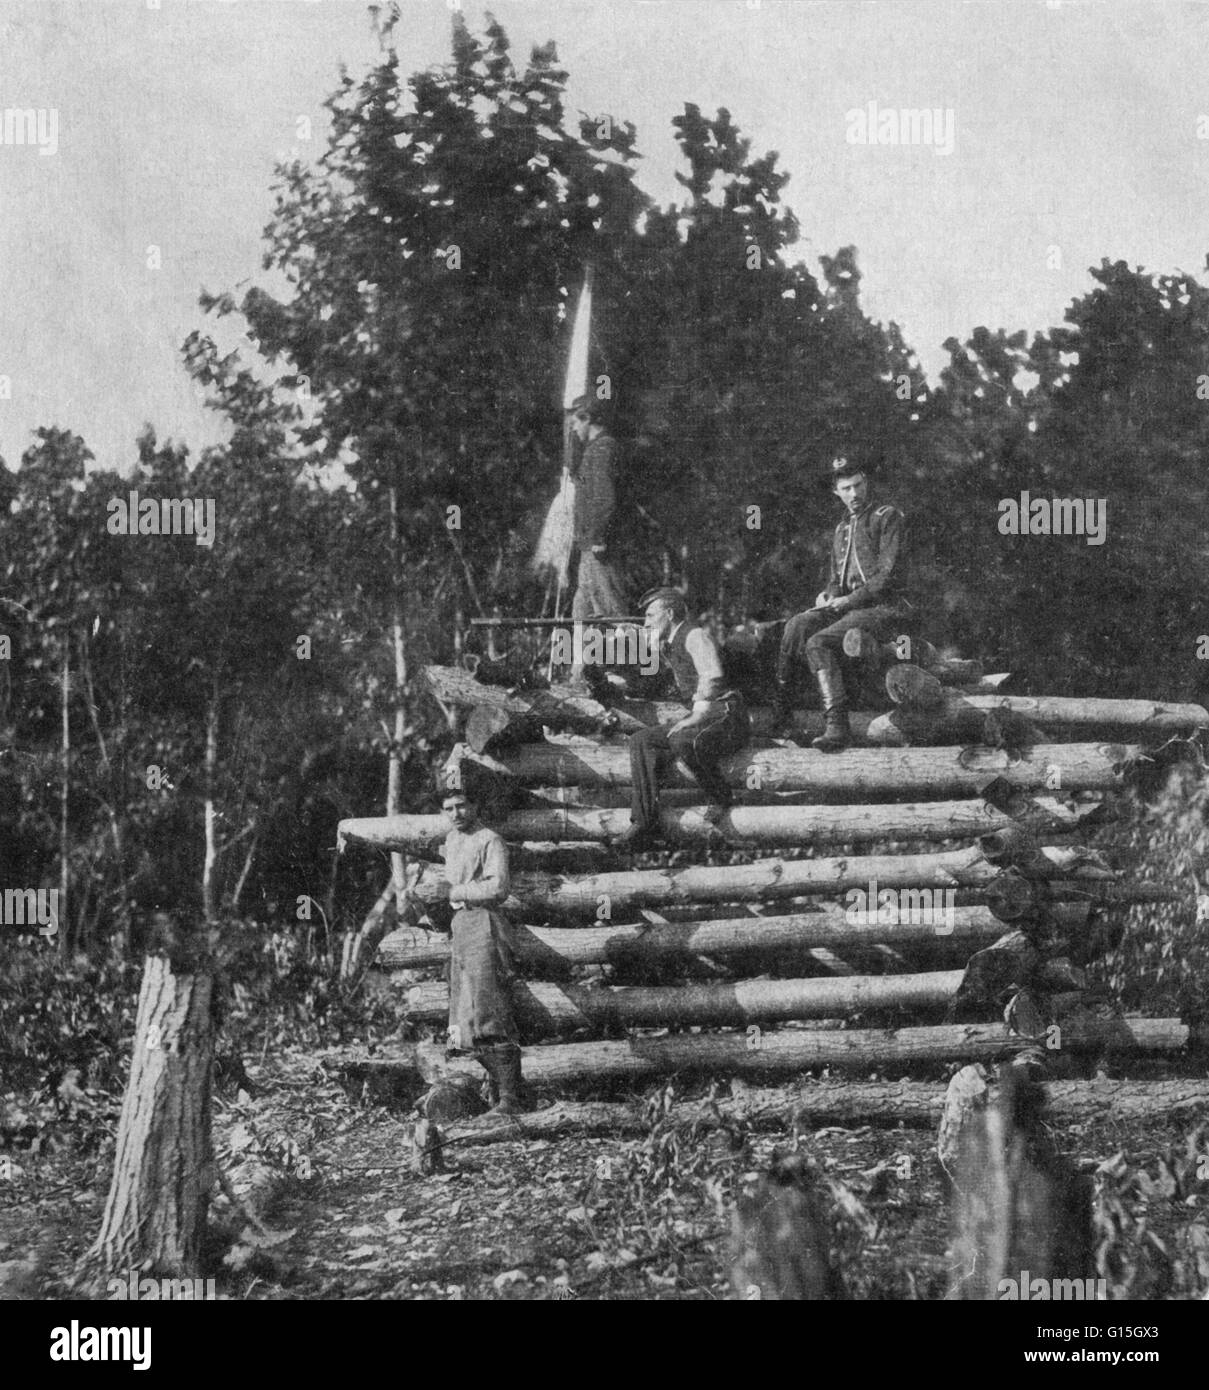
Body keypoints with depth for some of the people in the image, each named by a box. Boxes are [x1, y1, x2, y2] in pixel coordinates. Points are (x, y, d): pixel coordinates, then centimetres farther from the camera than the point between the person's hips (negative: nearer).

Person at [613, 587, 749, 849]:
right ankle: (644, 823, -11)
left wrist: (698, 716, -26)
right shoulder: (669, 645, 18)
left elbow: (712, 679, -21)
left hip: (726, 714, -9)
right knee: (642, 741, -3)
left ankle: (720, 798, -14)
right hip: (702, 717, 9)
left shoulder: (695, 636, -10)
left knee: (684, 741, -37)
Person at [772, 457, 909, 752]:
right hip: (849, 606, 7)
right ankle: (779, 707, -20)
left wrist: (850, 599, -15)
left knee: (818, 643, -28)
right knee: (798, 625, -20)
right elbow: (835, 579, 27)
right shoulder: (842, 529, 22)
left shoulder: (888, 517, -1)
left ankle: (837, 725, -35)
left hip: (885, 606, -7)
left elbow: (889, 573, -11)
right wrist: (830, 596, 3)